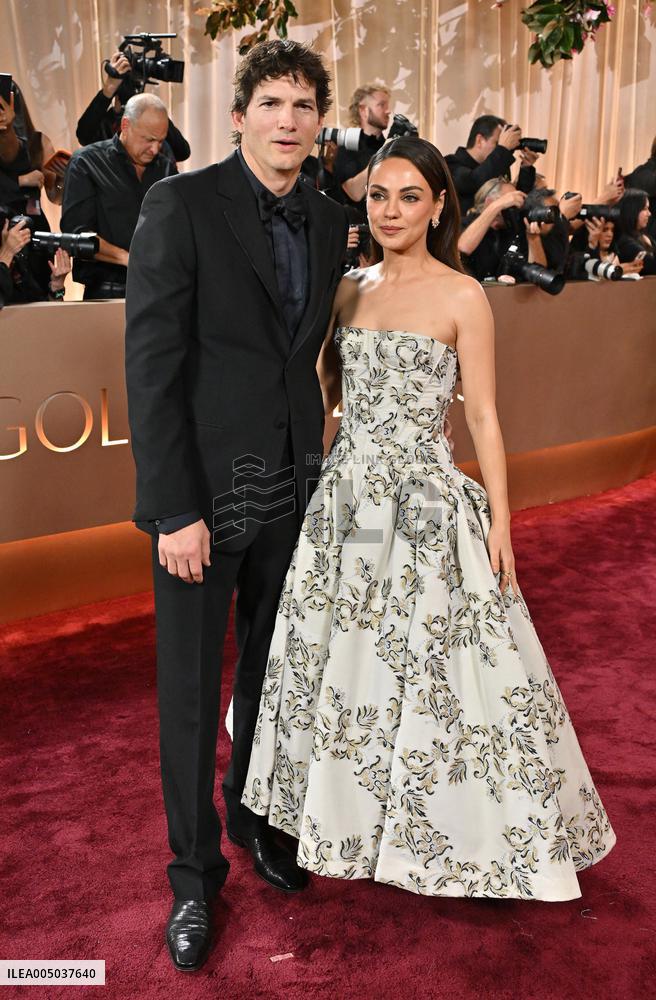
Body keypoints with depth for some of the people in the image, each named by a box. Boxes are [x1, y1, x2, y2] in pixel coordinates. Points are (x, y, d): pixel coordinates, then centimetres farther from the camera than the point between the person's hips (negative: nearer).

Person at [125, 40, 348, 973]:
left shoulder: (328, 222, 7)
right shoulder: (181, 203, -10)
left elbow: (307, 351, 9)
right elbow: (151, 364, -15)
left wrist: (315, 464, 1)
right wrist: (175, 511, -18)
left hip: (290, 488, 5)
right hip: (204, 490, -5)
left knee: (271, 671, 19)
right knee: (190, 691, 7)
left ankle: (255, 815, 42)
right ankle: (195, 871, 26)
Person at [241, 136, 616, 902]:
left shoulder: (462, 297, -6)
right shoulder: (349, 290, 9)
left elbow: (482, 416, -6)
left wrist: (500, 522, -8)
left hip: (426, 502, -5)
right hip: (346, 496, 5)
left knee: (432, 666, 3)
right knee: (341, 659, 14)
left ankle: (451, 826, 27)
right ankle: (349, 808, 37)